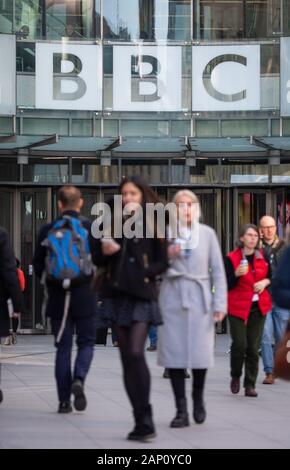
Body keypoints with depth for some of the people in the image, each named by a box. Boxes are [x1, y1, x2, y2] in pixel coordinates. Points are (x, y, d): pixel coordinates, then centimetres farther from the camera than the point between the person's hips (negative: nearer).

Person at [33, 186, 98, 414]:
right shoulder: (90, 228, -6)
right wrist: (96, 281, 12)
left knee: (63, 346, 7)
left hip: (58, 296, 2)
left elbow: (38, 267, 5)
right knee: (86, 342, 10)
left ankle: (64, 400, 6)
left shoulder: (47, 231, 1)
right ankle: (79, 379, -17)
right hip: (85, 296, -2)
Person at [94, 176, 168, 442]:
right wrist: (105, 252, -7)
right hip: (117, 295, 4)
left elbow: (162, 263, 1)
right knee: (127, 357, 3)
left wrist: (141, 273, -14)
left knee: (135, 352, -19)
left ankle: (145, 420, -16)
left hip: (142, 295, -4)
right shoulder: (113, 223, 11)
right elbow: (100, 261, 14)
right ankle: (142, 421, 9)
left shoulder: (152, 225, 2)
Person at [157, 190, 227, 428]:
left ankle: (198, 399, 25)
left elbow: (218, 270, 5)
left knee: (200, 354, -3)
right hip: (172, 299, 0)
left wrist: (219, 303, -2)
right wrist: (166, 255, -11)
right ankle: (181, 410, 6)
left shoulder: (207, 234, 5)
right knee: (174, 354, -2)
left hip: (200, 299, 0)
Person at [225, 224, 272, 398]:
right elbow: (226, 285, -7)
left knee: (254, 347, 1)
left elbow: (271, 276, 18)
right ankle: (236, 377, 14)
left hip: (258, 307, 3)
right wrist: (237, 274, -25)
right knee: (240, 344, -12)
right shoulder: (232, 258, -5)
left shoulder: (262, 256, 6)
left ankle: (250, 385, 8)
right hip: (238, 307, -3)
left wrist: (265, 281, -3)